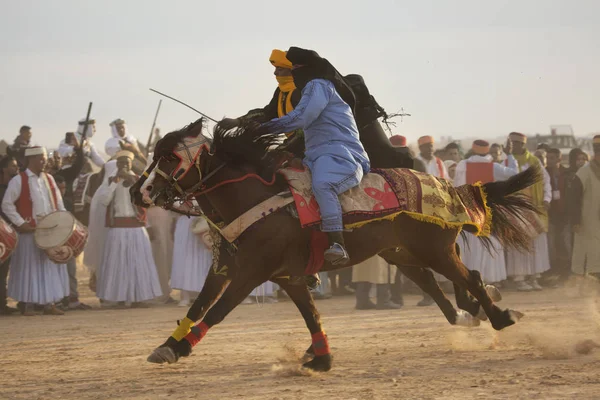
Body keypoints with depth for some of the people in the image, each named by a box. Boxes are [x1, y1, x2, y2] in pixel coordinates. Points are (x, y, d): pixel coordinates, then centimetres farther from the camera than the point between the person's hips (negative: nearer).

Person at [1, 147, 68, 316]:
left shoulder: (49, 179, 11)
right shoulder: (19, 180, -7)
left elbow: (59, 204, 16)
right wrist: (20, 223, -14)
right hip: (29, 232, -5)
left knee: (50, 266, 7)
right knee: (29, 267, 0)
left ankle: (49, 303, 13)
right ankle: (28, 304, 7)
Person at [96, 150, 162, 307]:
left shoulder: (138, 180, 7)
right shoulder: (112, 180, 8)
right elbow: (105, 201, -6)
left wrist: (132, 181, -16)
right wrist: (115, 181, -9)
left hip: (136, 227, 0)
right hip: (117, 227, 0)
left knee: (138, 262, -3)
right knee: (118, 262, -2)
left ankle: (138, 297, -2)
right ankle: (120, 296, 0)